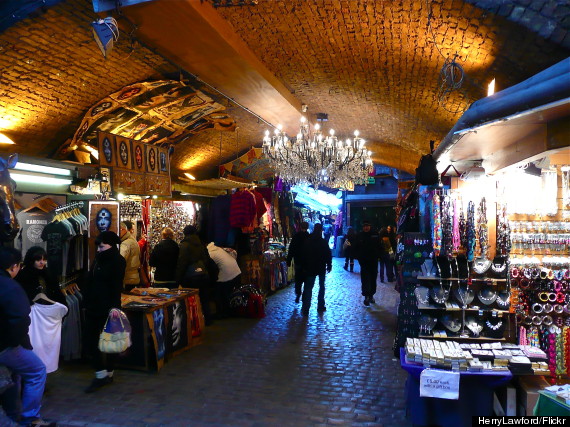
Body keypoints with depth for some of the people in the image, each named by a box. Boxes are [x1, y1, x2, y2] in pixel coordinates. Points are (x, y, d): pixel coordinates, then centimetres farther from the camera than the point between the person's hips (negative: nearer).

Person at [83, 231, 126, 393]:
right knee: (90, 342, 6)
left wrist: (113, 308, -22)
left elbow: (116, 288, -16)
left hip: (107, 309, -7)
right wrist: (87, 301, 10)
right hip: (93, 307, 7)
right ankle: (101, 374, 17)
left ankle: (108, 373, 21)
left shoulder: (117, 261, -10)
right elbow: (90, 282, 16)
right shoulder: (98, 260, 11)